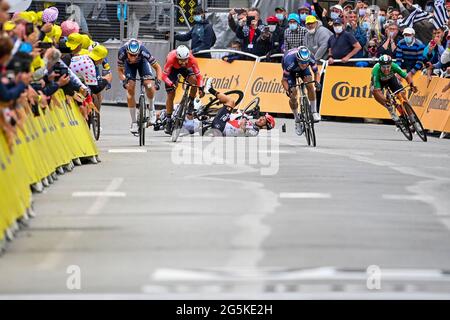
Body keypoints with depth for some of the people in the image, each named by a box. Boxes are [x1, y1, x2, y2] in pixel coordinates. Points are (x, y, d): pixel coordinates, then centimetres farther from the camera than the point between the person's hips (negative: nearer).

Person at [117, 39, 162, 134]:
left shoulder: (143, 52, -40)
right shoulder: (122, 52, -37)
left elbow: (157, 67, -28)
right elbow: (120, 70, -21)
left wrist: (158, 80, -43)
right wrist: (123, 80, -40)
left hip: (142, 62, -1)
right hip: (129, 65, 1)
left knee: (149, 85, -24)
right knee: (130, 89, -14)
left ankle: (151, 109, 5)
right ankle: (134, 122, -4)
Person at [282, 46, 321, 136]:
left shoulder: (311, 59, -35)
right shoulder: (290, 62, -42)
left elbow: (316, 73, -19)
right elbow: (284, 80, -29)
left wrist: (317, 83, -39)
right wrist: (287, 90, -47)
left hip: (303, 71, 2)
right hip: (291, 70, -2)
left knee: (310, 84, -23)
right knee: (293, 95, -11)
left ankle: (314, 111, -10)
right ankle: (297, 120, 8)